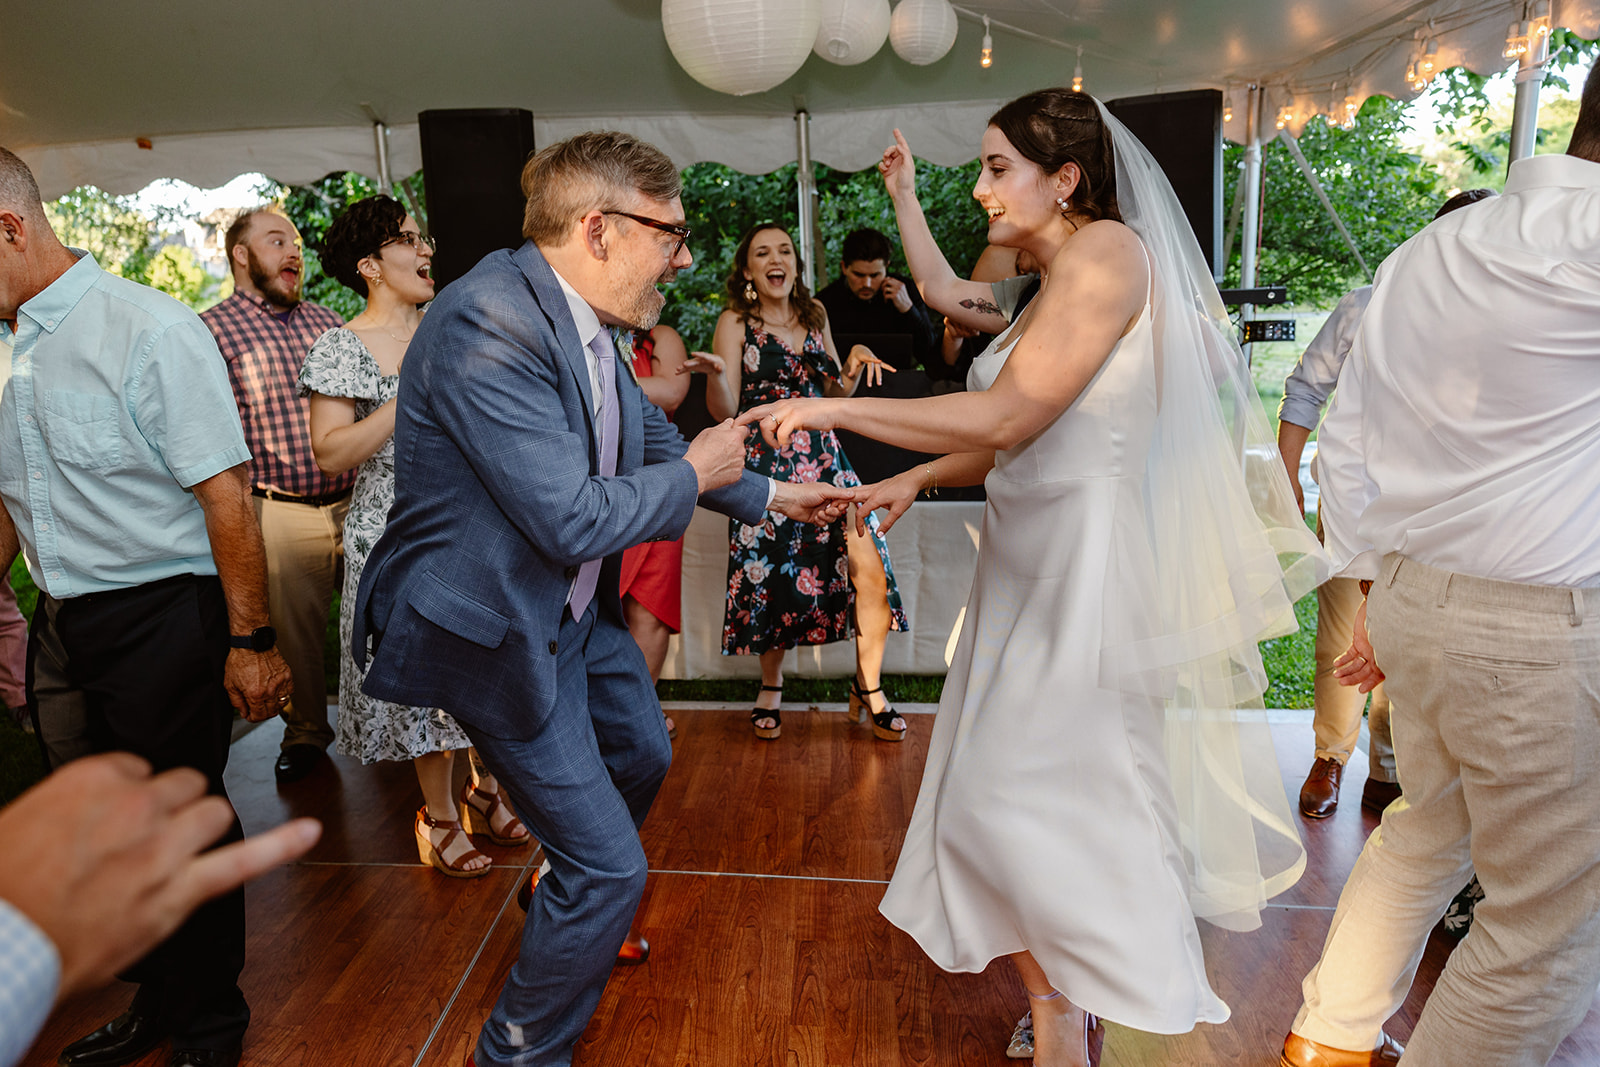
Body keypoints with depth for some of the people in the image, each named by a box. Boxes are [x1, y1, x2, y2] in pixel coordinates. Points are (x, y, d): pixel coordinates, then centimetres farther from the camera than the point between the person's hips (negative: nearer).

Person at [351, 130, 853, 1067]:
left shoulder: (585, 321, -1)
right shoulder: (487, 324, -29)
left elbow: (653, 436, 15)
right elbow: (572, 521, -32)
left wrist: (771, 494, 16)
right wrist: (693, 475, -15)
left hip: (578, 605, 10)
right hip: (500, 627, -9)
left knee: (642, 756, 29)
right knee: (610, 866, -2)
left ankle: (576, 915, 58)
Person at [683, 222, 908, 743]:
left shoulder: (815, 315, 14)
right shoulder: (734, 322, 2)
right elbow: (725, 411, -5)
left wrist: (854, 364, 1)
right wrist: (717, 373, -25)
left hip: (823, 455, 3)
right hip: (764, 461, -3)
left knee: (870, 568, -9)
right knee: (771, 578, -2)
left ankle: (869, 688, 11)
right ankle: (772, 687, 25)